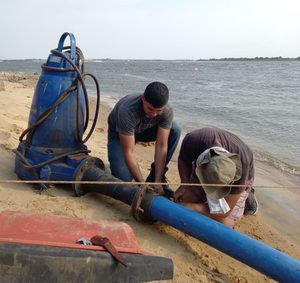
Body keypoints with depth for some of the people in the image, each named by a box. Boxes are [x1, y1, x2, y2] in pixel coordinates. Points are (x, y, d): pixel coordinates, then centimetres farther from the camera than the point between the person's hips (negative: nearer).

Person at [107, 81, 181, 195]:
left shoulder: (167, 111, -29)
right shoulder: (127, 111, -40)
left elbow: (161, 146, -27)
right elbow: (129, 151, -36)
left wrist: (157, 182, -31)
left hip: (145, 130, 4)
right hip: (119, 133, -3)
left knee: (174, 131, -25)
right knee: (123, 177, -25)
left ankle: (155, 177, -10)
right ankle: (115, 159, 13)